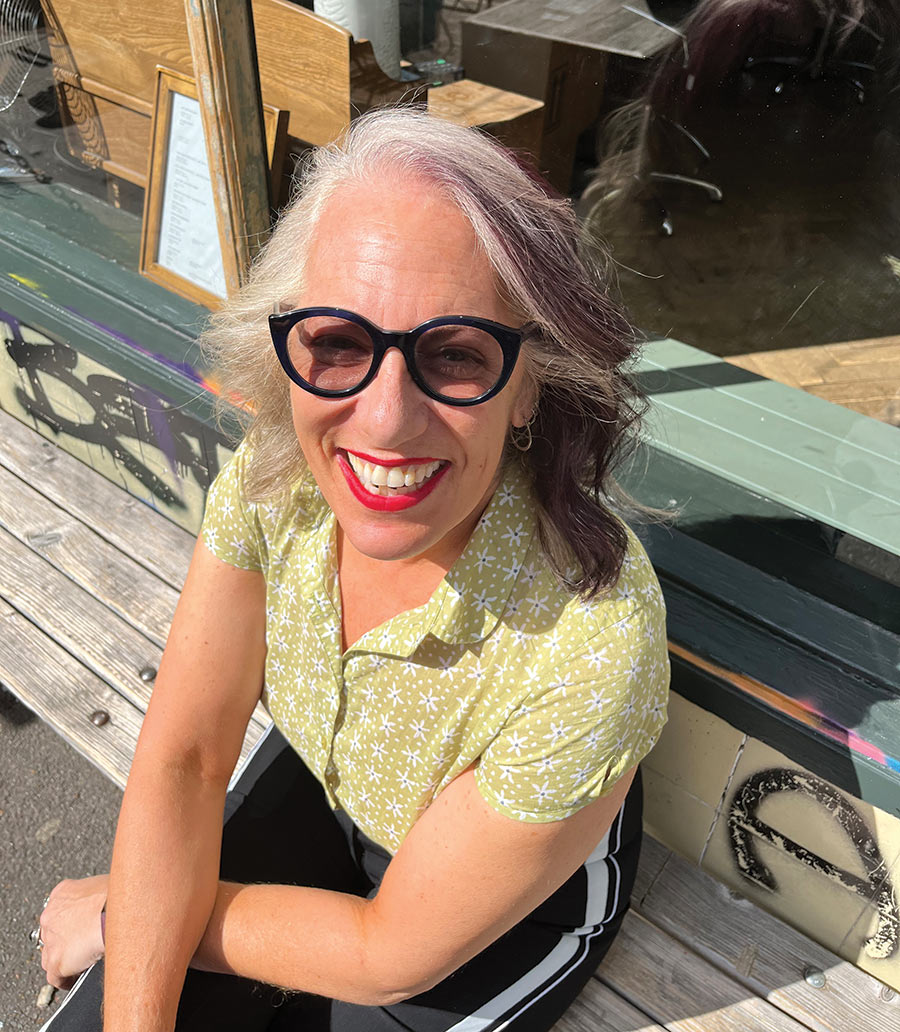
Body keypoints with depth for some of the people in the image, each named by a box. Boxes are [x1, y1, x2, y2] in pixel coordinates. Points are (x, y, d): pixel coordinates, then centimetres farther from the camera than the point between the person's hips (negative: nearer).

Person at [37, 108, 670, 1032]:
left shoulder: (590, 645, -39)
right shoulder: (273, 477, -25)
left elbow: (394, 952, -25)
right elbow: (183, 759, -15)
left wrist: (119, 912, -13)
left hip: (515, 899, -2)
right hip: (322, 784, 3)